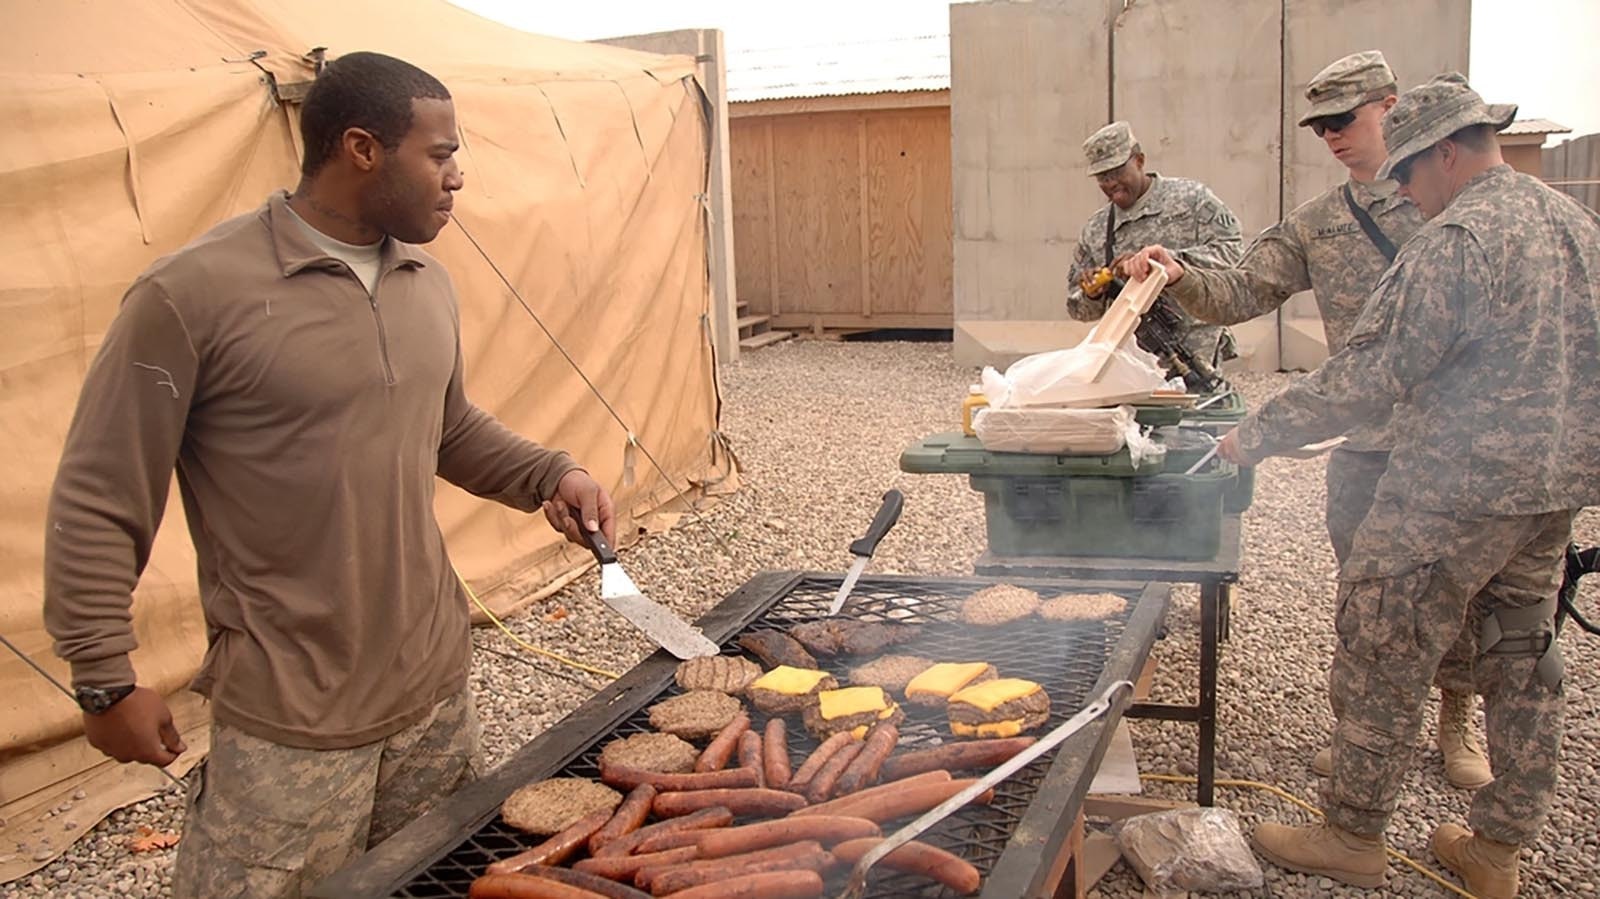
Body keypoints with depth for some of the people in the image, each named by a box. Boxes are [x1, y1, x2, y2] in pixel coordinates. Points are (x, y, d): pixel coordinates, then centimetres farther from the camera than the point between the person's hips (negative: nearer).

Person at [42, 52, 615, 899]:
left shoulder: (428, 283, 5)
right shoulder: (193, 293, -16)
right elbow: (97, 501, -9)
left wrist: (550, 473, 3)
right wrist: (106, 681, -6)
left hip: (435, 687, 6)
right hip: (291, 725, -6)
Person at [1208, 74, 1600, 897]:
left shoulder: (1454, 240, -18)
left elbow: (1369, 378, -21)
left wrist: (1259, 434, -14)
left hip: (1458, 488, -9)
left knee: (1381, 658, 3)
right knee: (1521, 657, 16)